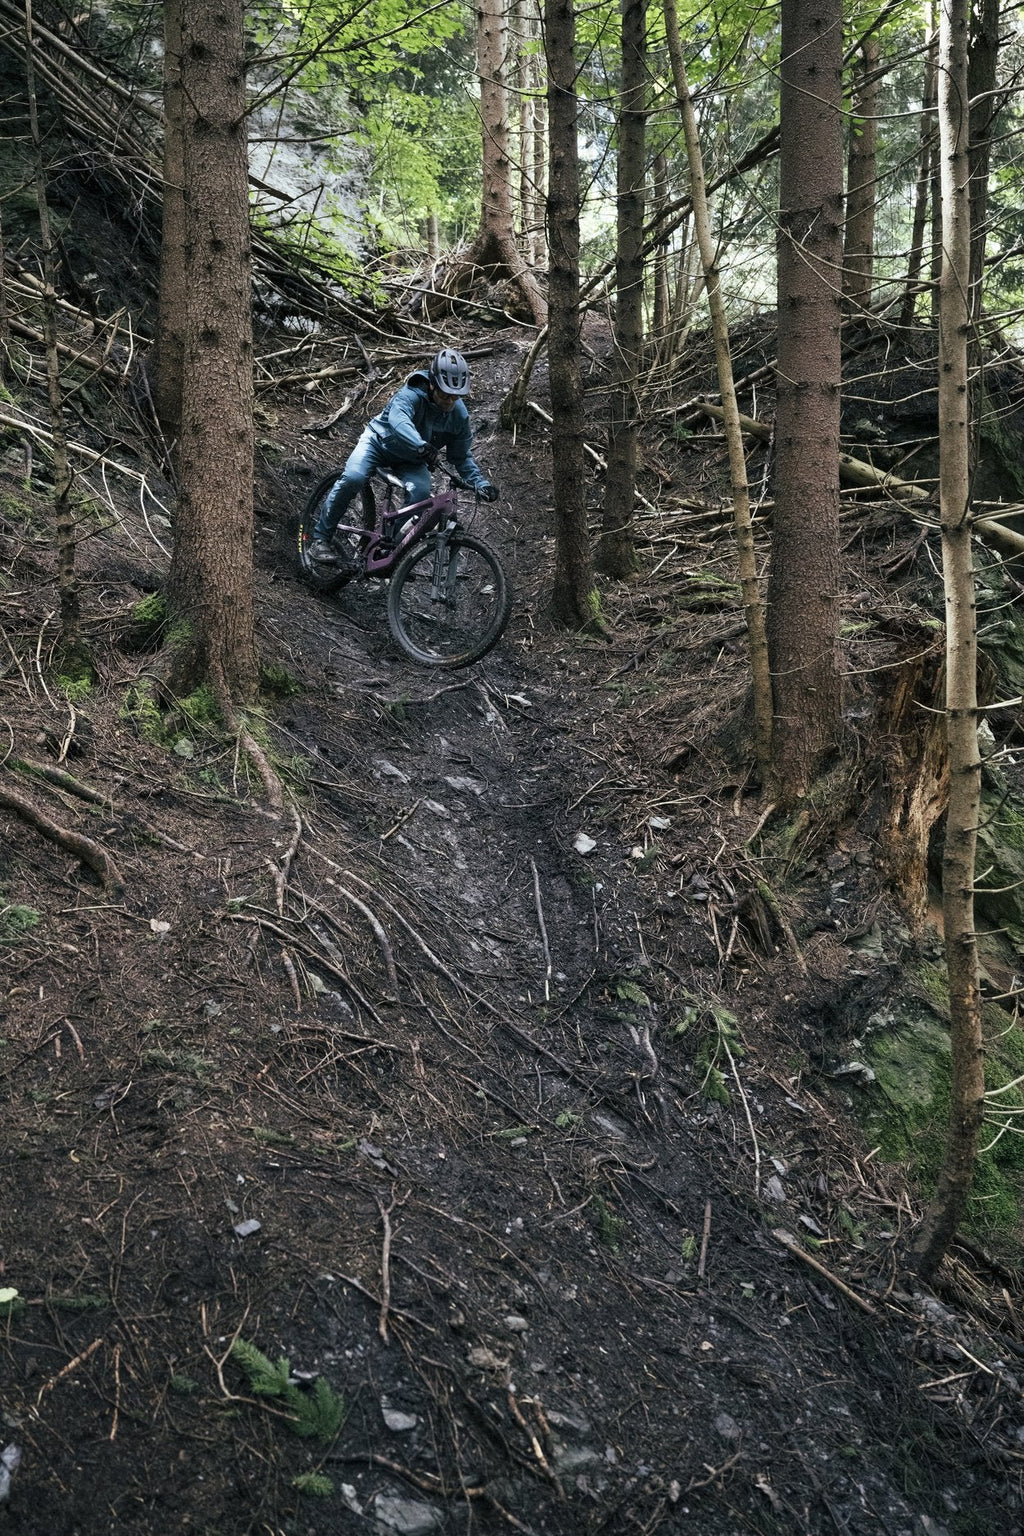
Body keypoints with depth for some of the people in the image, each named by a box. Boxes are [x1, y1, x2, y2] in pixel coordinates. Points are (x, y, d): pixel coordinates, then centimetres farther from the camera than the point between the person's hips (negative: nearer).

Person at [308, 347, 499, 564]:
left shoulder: (459, 415, -14)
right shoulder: (412, 394, -30)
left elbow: (462, 457, -4)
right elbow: (398, 418, -51)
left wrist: (481, 483, -20)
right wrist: (421, 446, -69)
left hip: (411, 460, 4)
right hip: (380, 441, -3)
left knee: (420, 493, -28)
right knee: (352, 478, -29)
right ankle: (321, 539, -14)